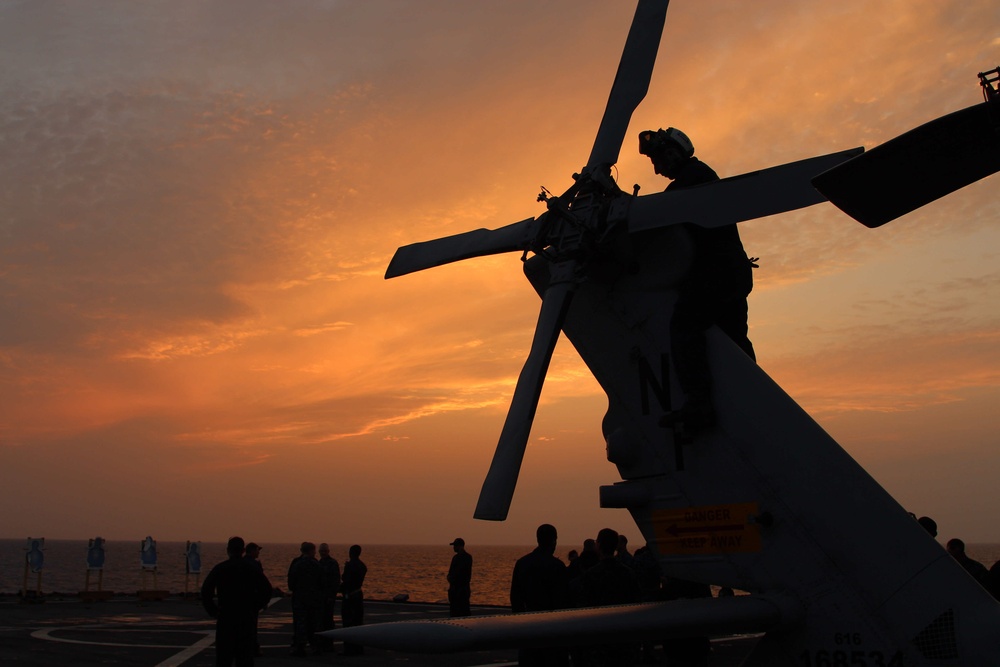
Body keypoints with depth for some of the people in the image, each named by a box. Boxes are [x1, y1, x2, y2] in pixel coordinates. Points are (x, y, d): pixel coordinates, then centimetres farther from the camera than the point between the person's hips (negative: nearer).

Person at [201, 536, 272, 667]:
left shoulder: (219, 568, -2)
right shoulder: (252, 569, 3)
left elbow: (206, 590, -9)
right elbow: (267, 589, 0)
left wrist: (212, 611, 1)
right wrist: (254, 607, 8)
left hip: (225, 617, -1)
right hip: (247, 617, 1)